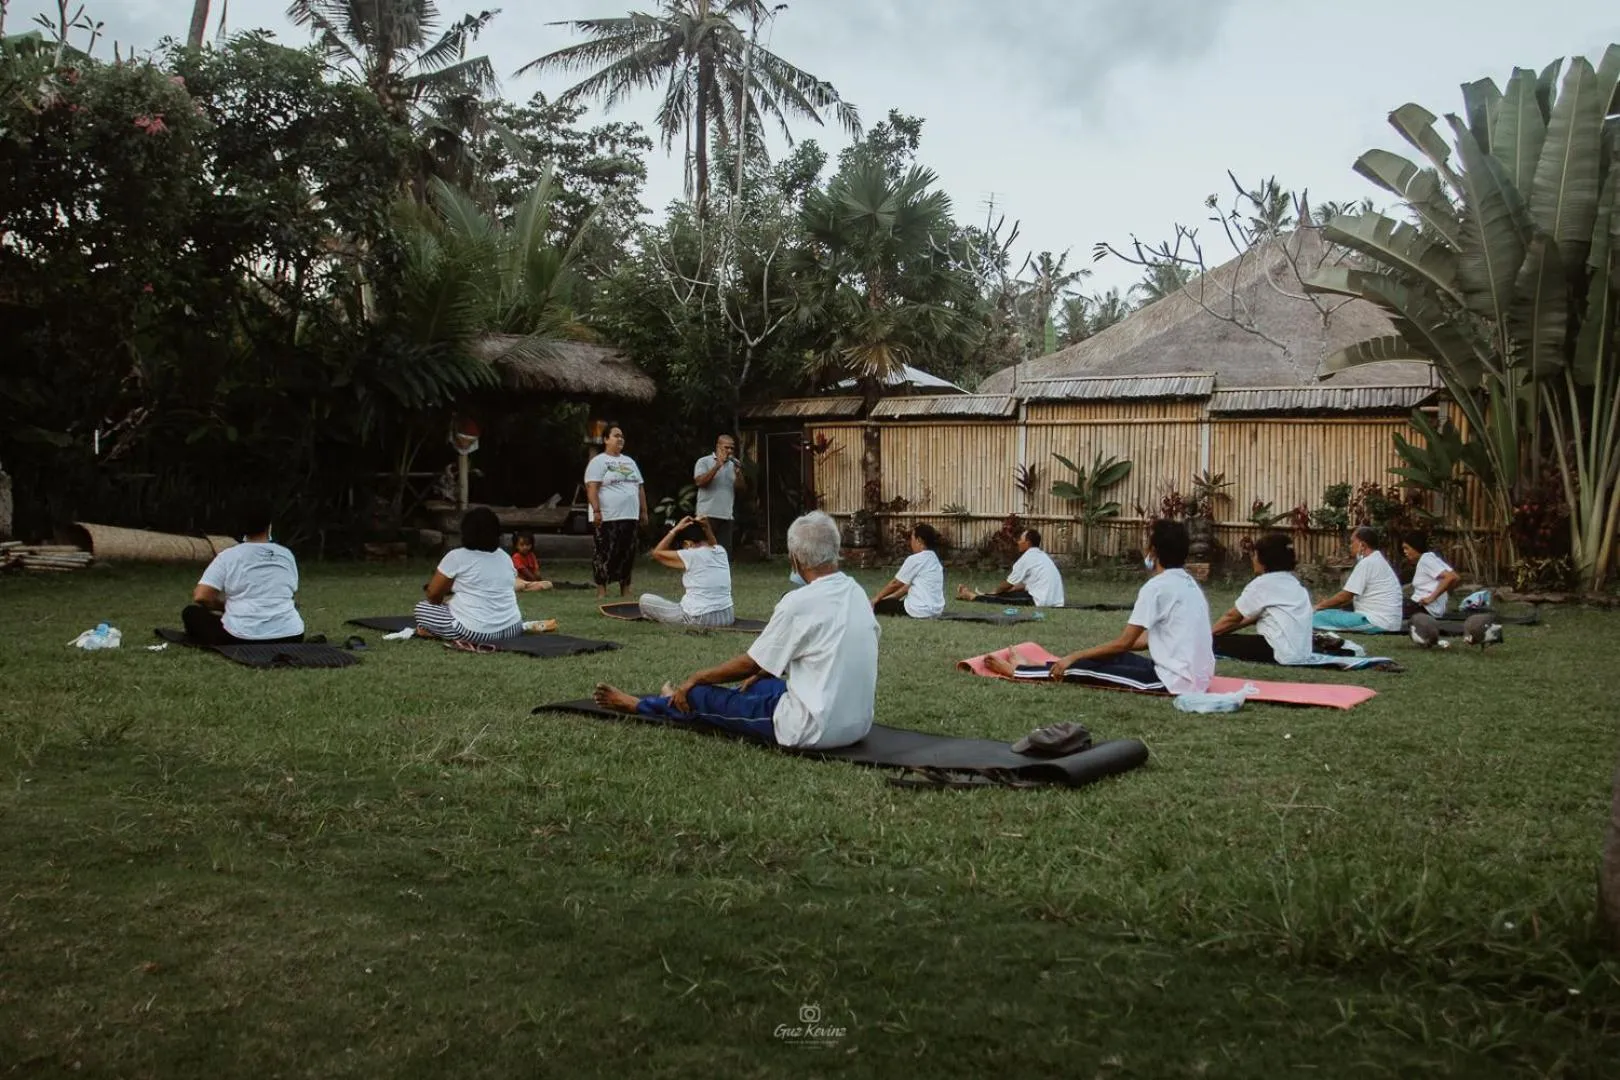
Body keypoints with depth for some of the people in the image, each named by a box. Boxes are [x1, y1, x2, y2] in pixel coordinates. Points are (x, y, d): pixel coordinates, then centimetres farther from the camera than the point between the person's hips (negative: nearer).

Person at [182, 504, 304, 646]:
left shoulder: (228, 555, 1)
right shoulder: (286, 554, 11)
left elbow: (200, 597, -3)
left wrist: (226, 606, 14)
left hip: (242, 637, -2)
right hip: (290, 635, 3)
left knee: (191, 612, 19)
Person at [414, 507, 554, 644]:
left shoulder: (456, 557, -5)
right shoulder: (505, 557, 11)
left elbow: (433, 594, 1)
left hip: (475, 633, -6)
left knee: (422, 608, 11)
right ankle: (524, 627, 13)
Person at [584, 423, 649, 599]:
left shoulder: (630, 462, 19)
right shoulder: (598, 461, -3)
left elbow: (640, 487, 21)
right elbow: (592, 487, -12)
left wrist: (644, 511, 15)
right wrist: (596, 511, -20)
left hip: (630, 516, 7)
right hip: (607, 518, -7)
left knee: (628, 553, 8)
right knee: (605, 553, -4)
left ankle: (625, 590, 15)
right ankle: (601, 590, 0)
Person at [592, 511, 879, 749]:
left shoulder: (799, 603, -18)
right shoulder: (856, 593, 5)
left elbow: (750, 664, -6)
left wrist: (695, 680, 8)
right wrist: (762, 674, 26)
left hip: (816, 729, -8)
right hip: (859, 723, 8)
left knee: (703, 697, 9)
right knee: (759, 684, 29)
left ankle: (638, 705, 35)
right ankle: (680, 697, 50)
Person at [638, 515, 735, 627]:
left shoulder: (690, 556, -11)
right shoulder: (721, 552, 5)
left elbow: (657, 553, 1)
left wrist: (676, 529, 2)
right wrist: (707, 528, 14)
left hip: (699, 619, -7)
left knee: (645, 599, 3)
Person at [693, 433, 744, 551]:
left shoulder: (734, 464, 11)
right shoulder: (704, 462, 0)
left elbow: (740, 488, 8)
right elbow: (700, 482, -14)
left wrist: (738, 473, -11)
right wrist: (717, 466, -16)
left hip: (727, 515, 4)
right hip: (707, 514, -4)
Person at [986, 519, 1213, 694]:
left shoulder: (1157, 587, -15)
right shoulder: (1186, 582, 13)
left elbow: (1124, 643, -13)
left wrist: (1074, 656, -3)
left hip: (1175, 680, -9)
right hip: (1196, 674, 9)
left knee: (1082, 668, 0)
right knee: (1111, 657, 19)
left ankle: (1018, 671, 17)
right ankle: (1027, 668, 29)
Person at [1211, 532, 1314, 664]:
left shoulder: (1262, 583, -6)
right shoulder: (1293, 582, 18)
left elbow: (1232, 617, 3)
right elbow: (1254, 617, 22)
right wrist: (1221, 630, 24)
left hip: (1281, 654, -9)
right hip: (1302, 653, 9)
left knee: (1216, 642, -2)